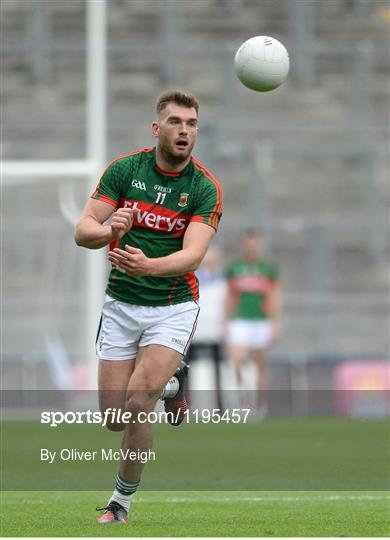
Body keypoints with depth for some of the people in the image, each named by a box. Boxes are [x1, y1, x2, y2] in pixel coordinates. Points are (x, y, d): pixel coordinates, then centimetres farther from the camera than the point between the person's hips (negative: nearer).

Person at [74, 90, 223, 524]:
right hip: (121, 305, 3)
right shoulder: (123, 169, -5)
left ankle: (121, 501, 0)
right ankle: (169, 381, 35)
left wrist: (149, 265, -43)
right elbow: (82, 231, -8)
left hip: (173, 307, -3)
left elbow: (193, 255, -23)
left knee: (138, 404, -20)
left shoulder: (205, 188, -10)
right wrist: (108, 230, -33)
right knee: (114, 418, 2)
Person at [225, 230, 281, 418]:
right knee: (236, 362, -17)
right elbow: (229, 298, 13)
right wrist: (226, 322, 12)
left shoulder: (269, 268, 3)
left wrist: (276, 324, -6)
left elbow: (275, 297, 1)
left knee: (261, 365, 6)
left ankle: (261, 403, 18)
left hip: (261, 322, 0)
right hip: (239, 322, 0)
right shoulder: (233, 268, 7)